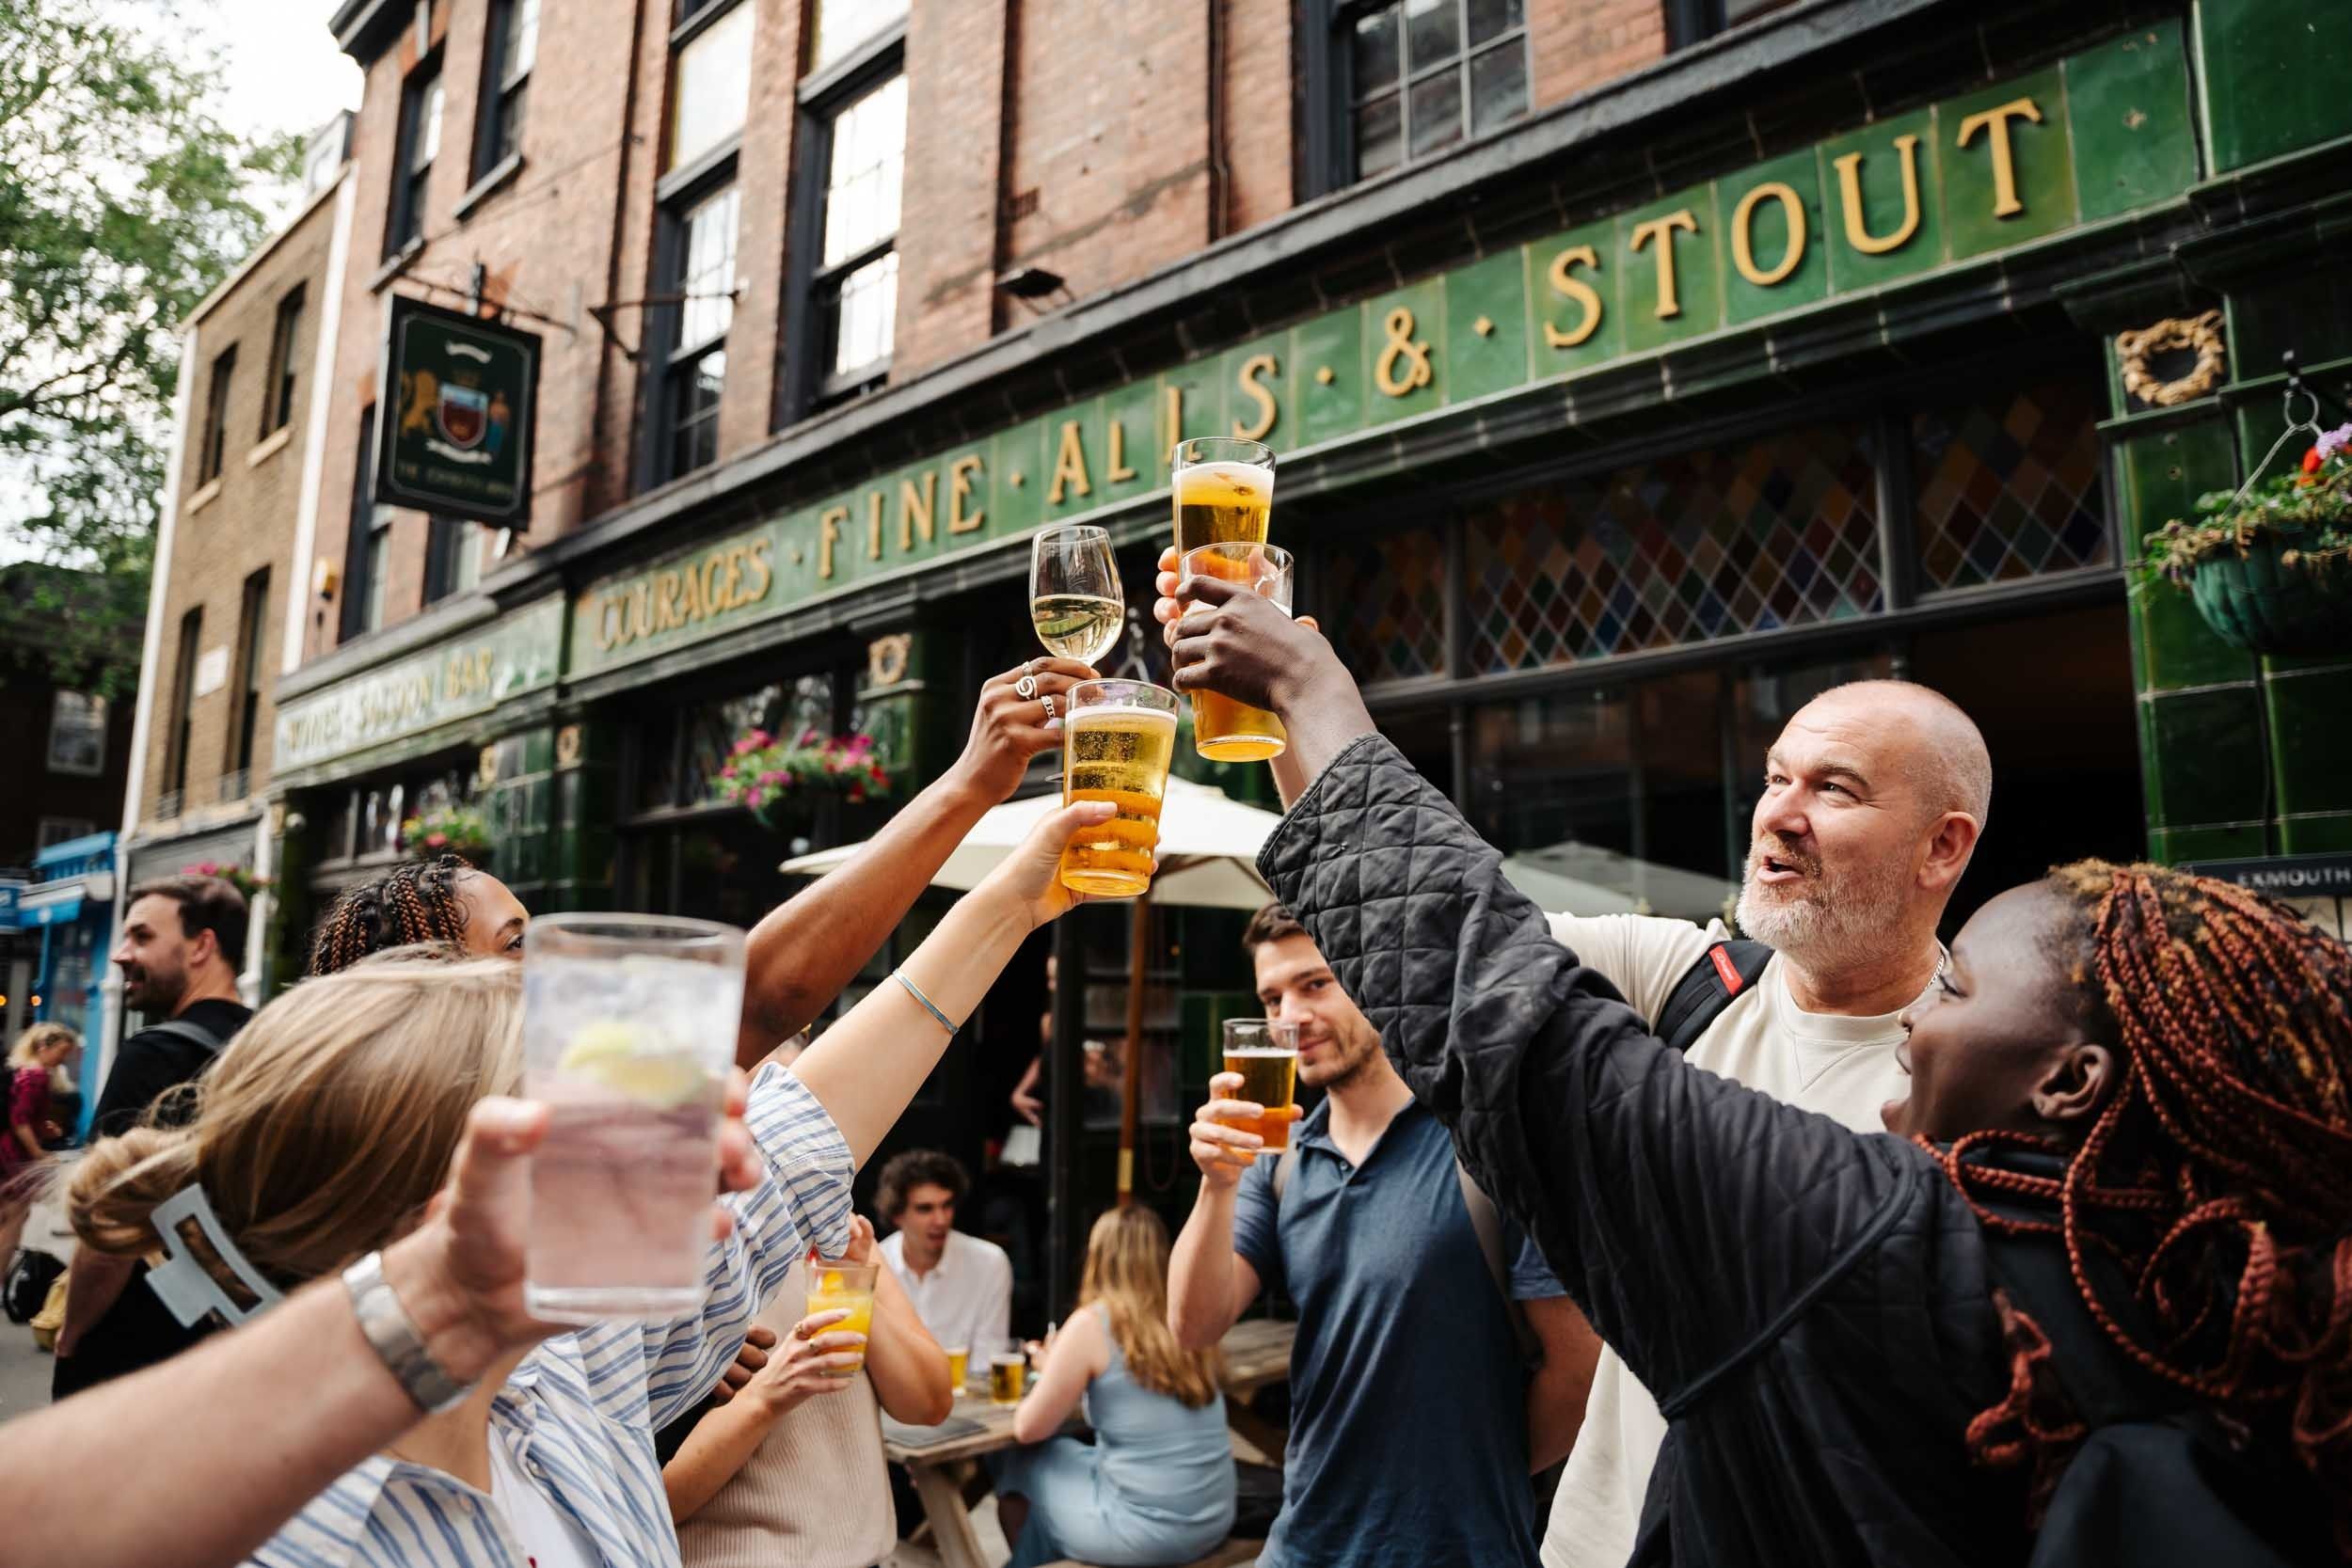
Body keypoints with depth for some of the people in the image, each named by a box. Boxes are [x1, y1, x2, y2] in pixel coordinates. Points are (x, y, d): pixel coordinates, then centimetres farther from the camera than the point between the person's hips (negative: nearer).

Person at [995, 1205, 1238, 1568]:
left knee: (1019, 1464, 18)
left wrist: (1051, 1372, 17)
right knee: (1071, 1454, 26)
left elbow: (1028, 1429, -2)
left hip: (1145, 1532, -6)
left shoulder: (1092, 1323, -11)